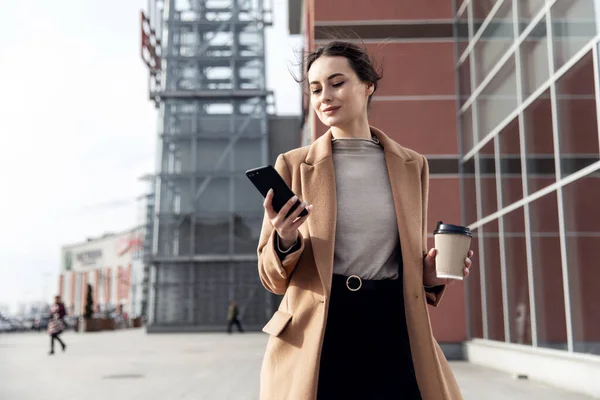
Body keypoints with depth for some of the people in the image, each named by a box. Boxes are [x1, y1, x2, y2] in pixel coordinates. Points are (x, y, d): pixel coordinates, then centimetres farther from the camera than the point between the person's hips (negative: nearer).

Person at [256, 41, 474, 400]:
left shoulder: (412, 166, 9)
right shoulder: (293, 165, 3)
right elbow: (273, 277, 5)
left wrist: (431, 275, -4)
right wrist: (286, 242, -15)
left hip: (393, 331, 2)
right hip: (314, 341, -1)